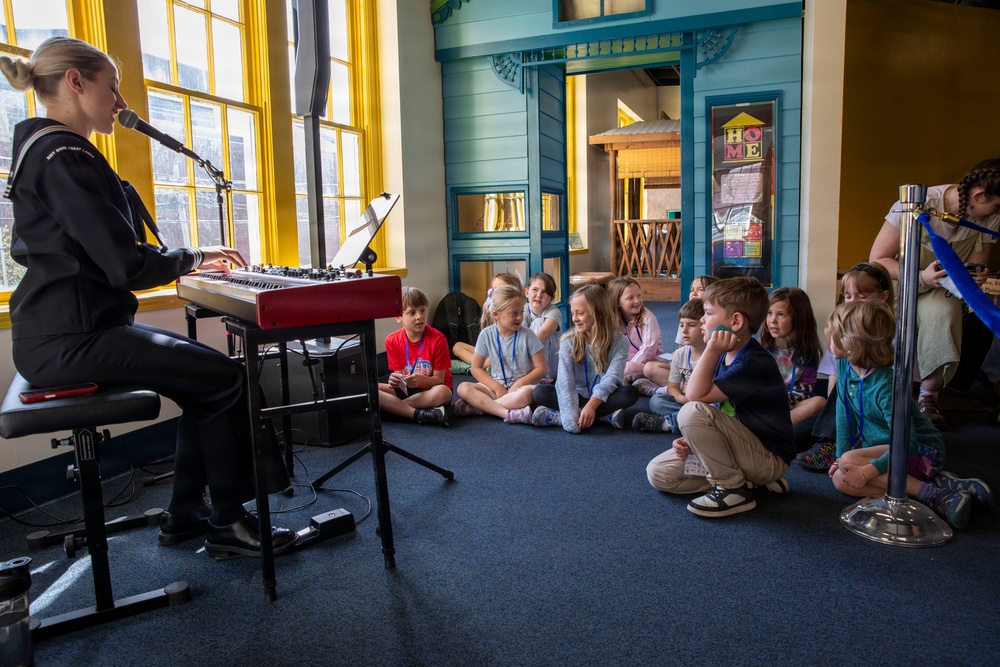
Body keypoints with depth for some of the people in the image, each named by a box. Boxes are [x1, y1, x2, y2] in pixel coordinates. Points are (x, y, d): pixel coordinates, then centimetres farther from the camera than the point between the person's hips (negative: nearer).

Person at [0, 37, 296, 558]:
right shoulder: (64, 157, -16)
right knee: (225, 377, -10)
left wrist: (191, 259, 10)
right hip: (70, 337, -11)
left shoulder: (46, 151, 18)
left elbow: (102, 255, 19)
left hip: (72, 328, 11)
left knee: (205, 373, 11)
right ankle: (228, 523, 3)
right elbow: (126, 266, -22)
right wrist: (192, 258, -4)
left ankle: (185, 515, 17)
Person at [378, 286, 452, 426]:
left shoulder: (437, 339, -14)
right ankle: (419, 414, -30)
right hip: (405, 390, 3)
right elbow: (399, 376, -5)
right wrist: (395, 381, -30)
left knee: (443, 392, -38)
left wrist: (421, 380, -33)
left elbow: (439, 379, -11)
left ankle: (392, 408, -24)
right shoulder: (392, 341, -5)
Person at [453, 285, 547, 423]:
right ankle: (509, 414, -34)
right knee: (463, 388, -23)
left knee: (525, 395, -38)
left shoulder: (527, 335, -8)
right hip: (496, 386, 2)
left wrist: (519, 384, -15)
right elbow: (476, 368, 1)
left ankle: (478, 407, -25)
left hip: (521, 386, -2)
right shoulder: (486, 335, -4)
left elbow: (542, 368, -4)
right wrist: (497, 387, -12)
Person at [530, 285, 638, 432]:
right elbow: (565, 381, -20)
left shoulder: (619, 342, -11)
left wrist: (591, 405, -40)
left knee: (630, 393, -31)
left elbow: (611, 378, -23)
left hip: (604, 398, -1)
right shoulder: (568, 341, -8)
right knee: (539, 392, -21)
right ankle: (606, 414, -27)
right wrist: (571, 416, -36)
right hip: (578, 397, 1)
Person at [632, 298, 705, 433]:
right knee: (655, 400, -20)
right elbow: (672, 387, 6)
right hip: (682, 401, 4)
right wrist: (680, 398, -17)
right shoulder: (680, 354, 4)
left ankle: (665, 423, -28)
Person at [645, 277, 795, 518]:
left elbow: (696, 396, -29)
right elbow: (721, 413, 11)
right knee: (658, 473, 0)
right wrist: (692, 440, -3)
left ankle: (733, 489, -13)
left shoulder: (755, 363, -24)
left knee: (692, 411, -30)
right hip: (742, 447, 9)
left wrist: (711, 351, -31)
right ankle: (747, 478, 3)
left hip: (769, 459, -9)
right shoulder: (725, 357, 5)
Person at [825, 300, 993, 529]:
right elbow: (844, 415, 3)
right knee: (841, 479, -16)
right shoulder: (844, 365, -6)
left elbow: (906, 441, -32)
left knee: (850, 462, -31)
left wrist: (867, 471, -35)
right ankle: (939, 483, -12)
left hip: (921, 451, -9)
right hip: (884, 447, 9)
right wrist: (841, 455, 0)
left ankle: (933, 494, -25)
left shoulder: (885, 386, -30)